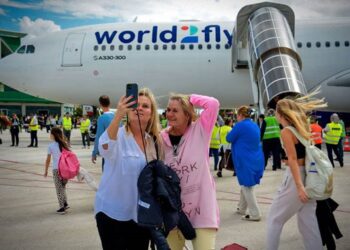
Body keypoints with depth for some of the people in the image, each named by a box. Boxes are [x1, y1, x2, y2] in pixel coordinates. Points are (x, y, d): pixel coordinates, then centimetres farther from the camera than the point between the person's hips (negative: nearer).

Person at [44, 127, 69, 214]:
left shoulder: (51, 146, 0)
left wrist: (46, 171, 12)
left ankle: (62, 207, 4)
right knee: (63, 187, 20)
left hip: (56, 169, -3)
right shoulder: (64, 144, 9)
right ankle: (65, 204, 16)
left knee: (59, 189, 5)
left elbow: (48, 160, 3)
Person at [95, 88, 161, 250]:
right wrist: (118, 116, -49)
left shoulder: (153, 141, 2)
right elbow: (105, 149, -36)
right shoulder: (118, 135, -13)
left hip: (142, 214, 5)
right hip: (113, 213, -5)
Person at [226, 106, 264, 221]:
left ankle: (255, 214, 0)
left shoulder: (240, 125, -14)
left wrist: (233, 131, 14)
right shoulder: (255, 125, 11)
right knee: (246, 185, 20)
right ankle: (242, 208, 31)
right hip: (256, 160, 8)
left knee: (247, 187, 0)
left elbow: (229, 138, -4)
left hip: (245, 161, -8)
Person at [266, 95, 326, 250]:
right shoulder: (301, 128, 12)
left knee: (275, 218, 7)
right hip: (307, 176, 8)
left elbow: (293, 159, -18)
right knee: (308, 220, 12)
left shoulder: (286, 131, -12)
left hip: (295, 178, -8)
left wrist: (299, 186, -21)